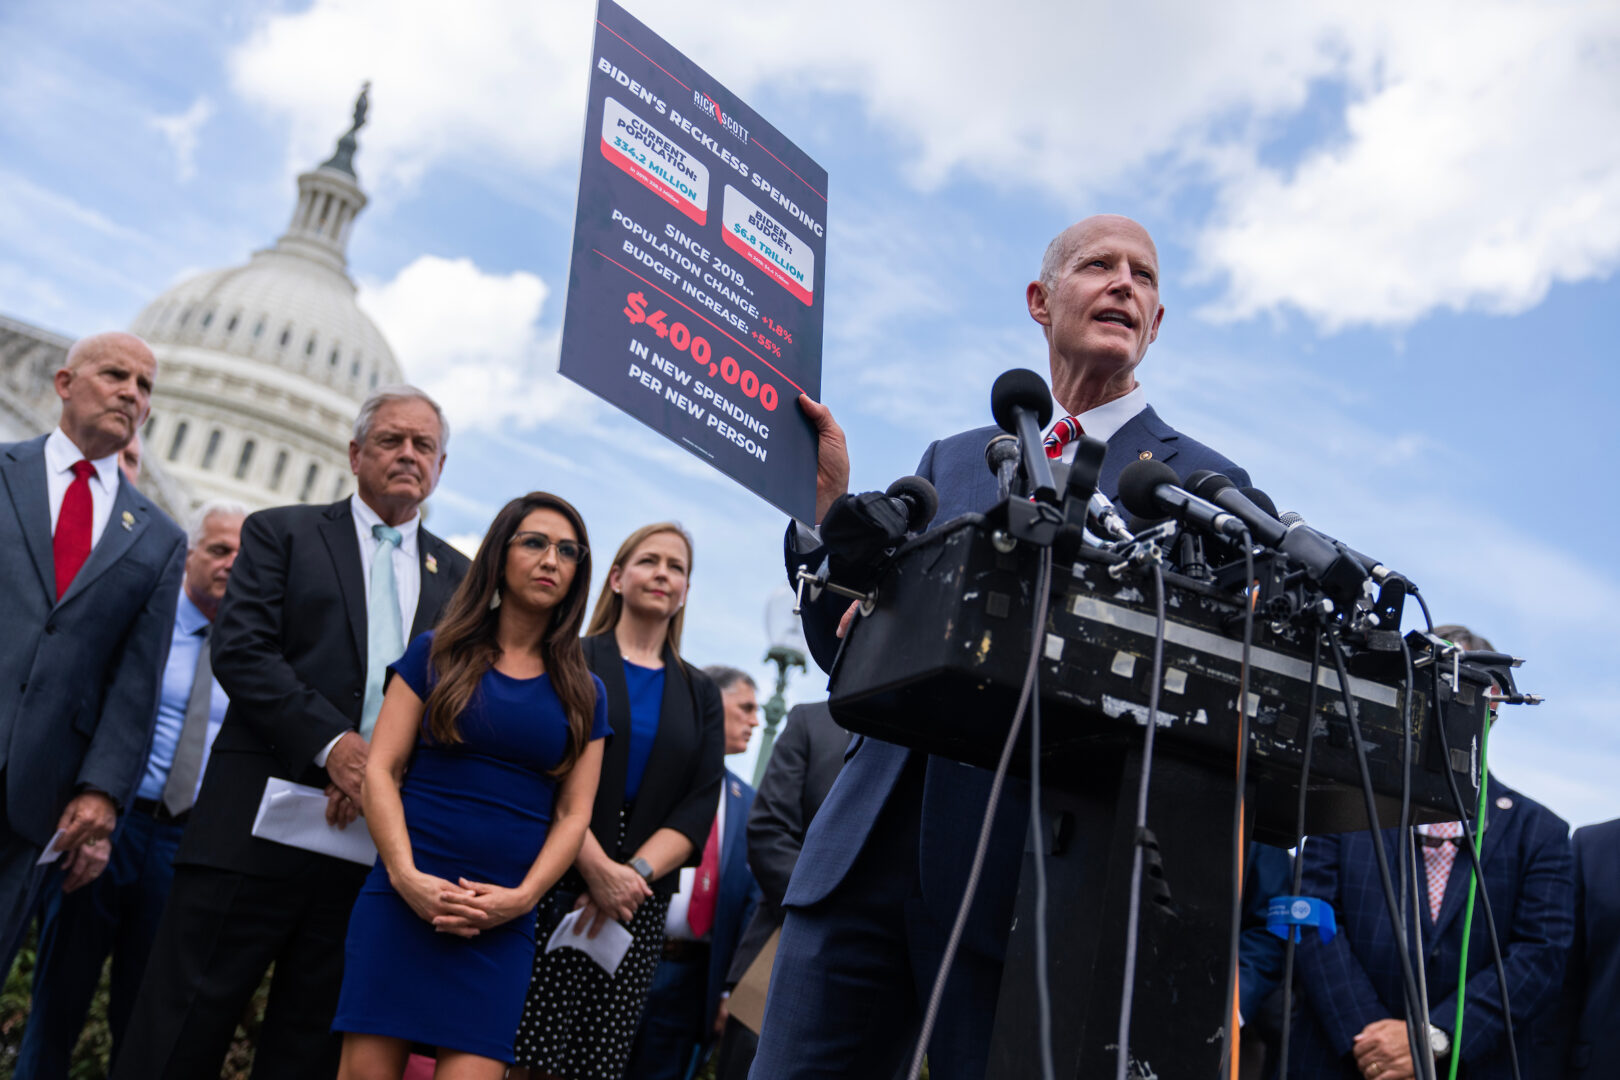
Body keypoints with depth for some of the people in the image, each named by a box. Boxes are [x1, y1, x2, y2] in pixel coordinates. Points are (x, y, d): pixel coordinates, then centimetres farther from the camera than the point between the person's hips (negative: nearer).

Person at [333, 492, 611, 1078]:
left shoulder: (583, 693, 11)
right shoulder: (435, 654, 8)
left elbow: (573, 814, 7)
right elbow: (381, 770, 1)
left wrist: (521, 897, -8)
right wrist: (406, 875, -12)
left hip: (503, 921, 1)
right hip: (405, 897, -1)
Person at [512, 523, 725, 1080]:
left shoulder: (700, 693, 15)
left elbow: (700, 806, 5)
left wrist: (636, 872, -11)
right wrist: (597, 867, -17)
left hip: (638, 906, 3)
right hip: (554, 883, -3)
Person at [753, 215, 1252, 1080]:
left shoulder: (1204, 485, 6)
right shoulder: (954, 460, 18)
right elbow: (848, 652, 15)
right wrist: (828, 505, -1)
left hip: (1024, 868, -3)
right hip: (870, 844, 4)